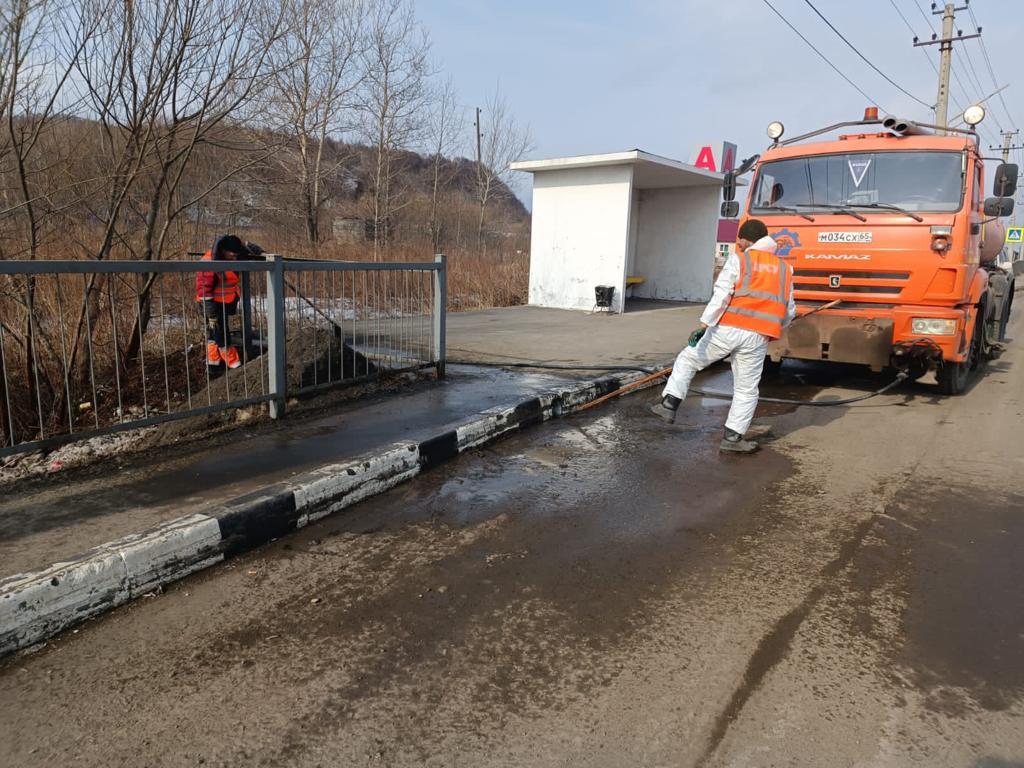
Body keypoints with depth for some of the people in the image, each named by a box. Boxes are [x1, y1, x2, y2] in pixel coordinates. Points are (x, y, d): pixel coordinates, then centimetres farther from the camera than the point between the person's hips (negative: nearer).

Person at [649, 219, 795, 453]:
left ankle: (670, 404, 11)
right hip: (757, 338, 3)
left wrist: (704, 324, -14)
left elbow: (721, 295, -11)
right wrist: (772, 328, 35)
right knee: (747, 389, 11)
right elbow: (789, 312, 18)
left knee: (688, 359, 15)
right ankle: (733, 436, 11)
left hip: (726, 329, -3)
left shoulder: (739, 260, 2)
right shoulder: (785, 269, 16)